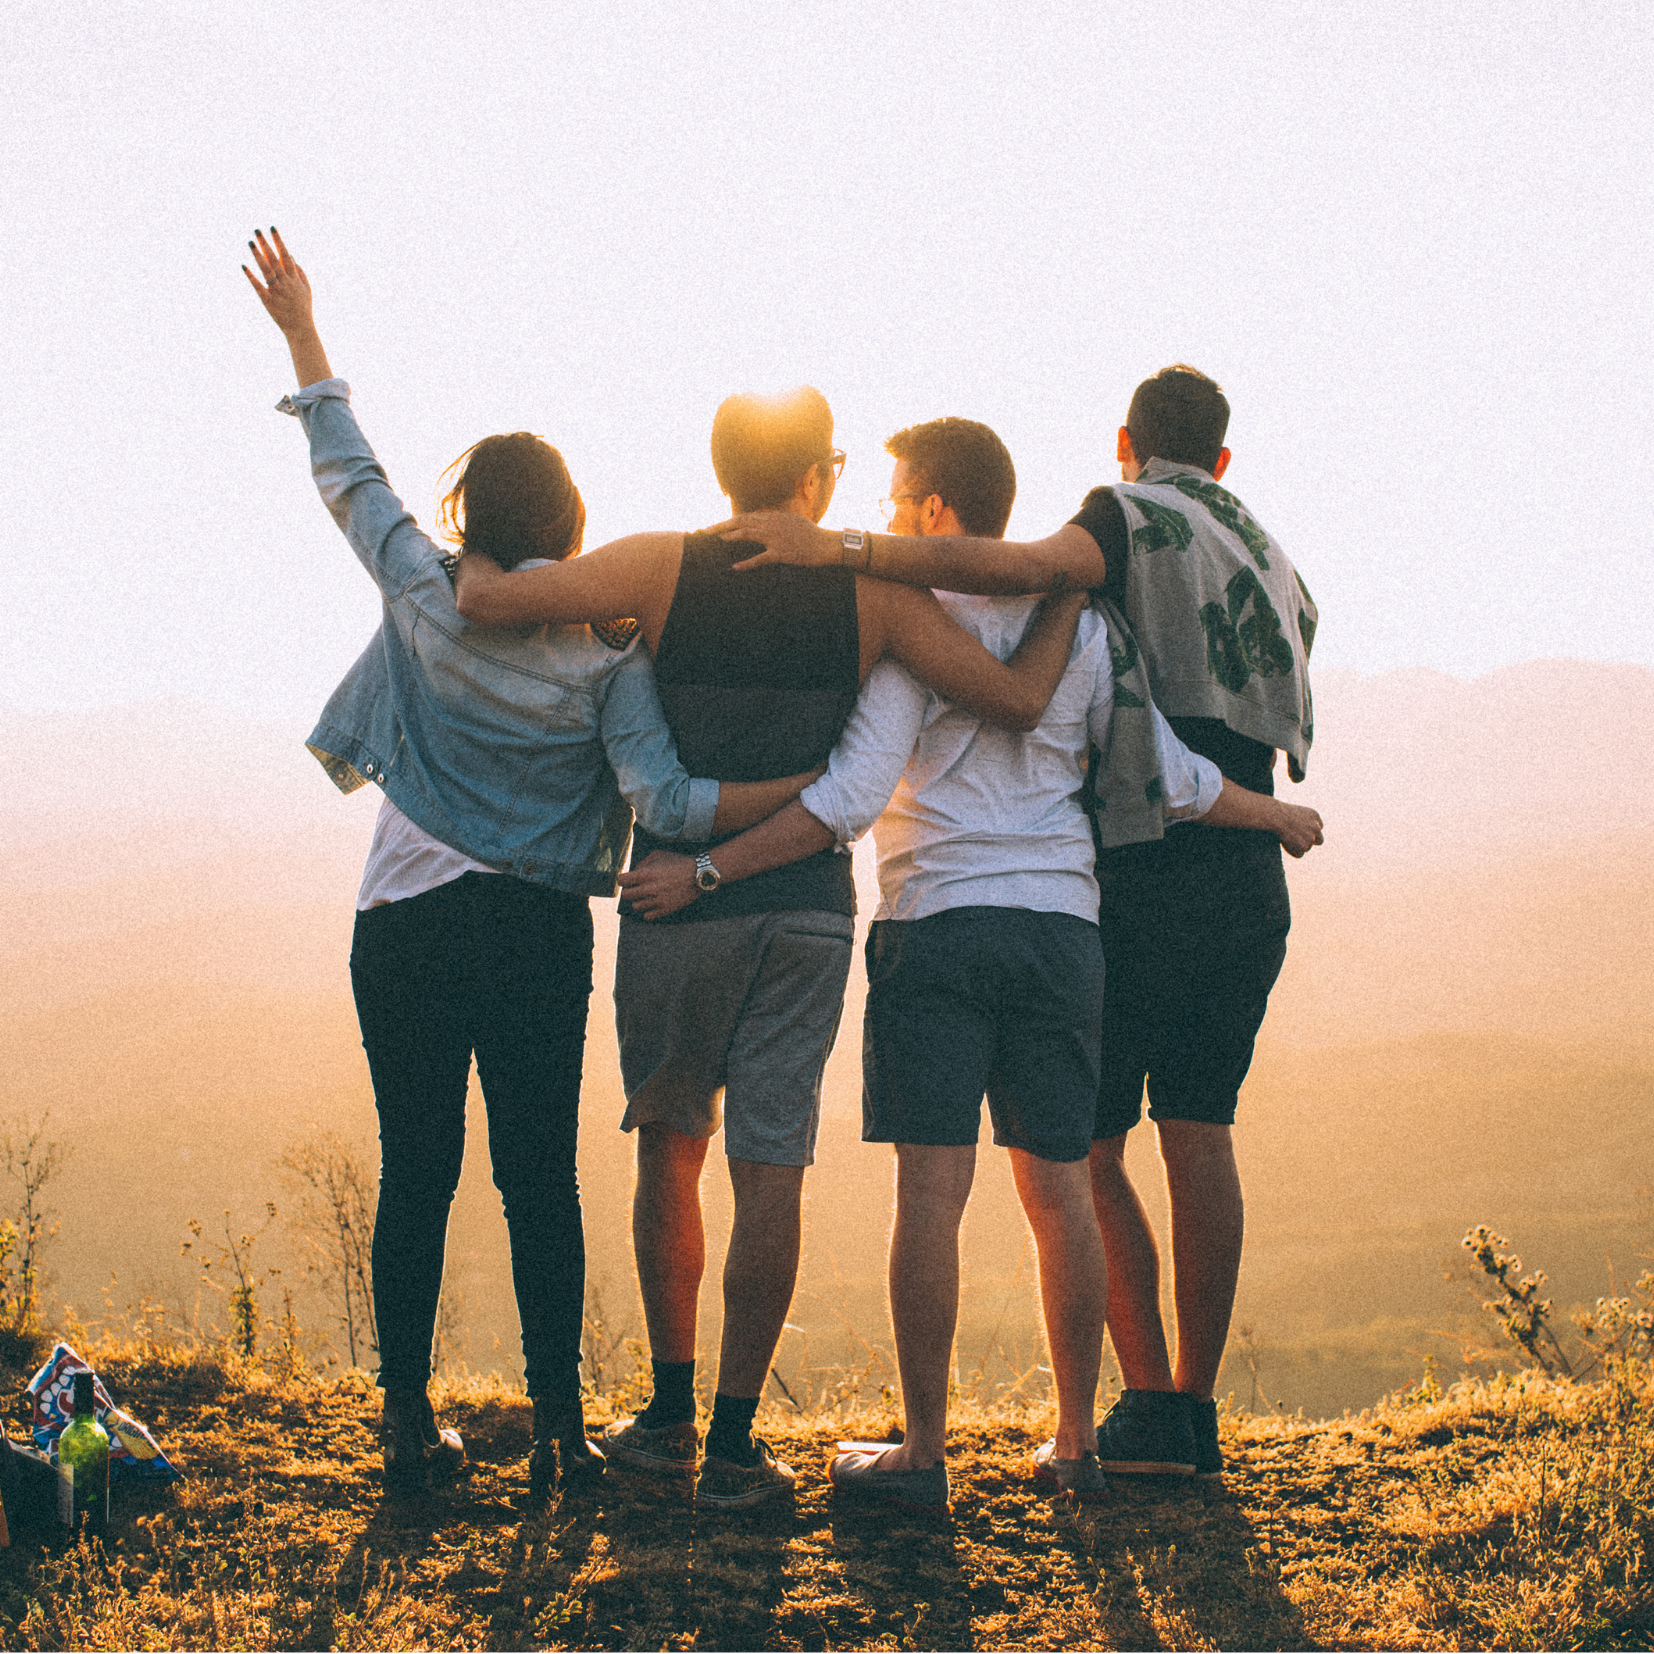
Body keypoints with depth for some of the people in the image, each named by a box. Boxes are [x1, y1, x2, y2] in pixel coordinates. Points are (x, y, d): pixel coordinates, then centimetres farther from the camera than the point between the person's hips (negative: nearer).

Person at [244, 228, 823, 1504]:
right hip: (544, 934, -1)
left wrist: (302, 331, 18)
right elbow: (661, 797, -15)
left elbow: (348, 475, 9)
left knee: (417, 1175, 6)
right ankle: (560, 1423, 5)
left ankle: (410, 1423, 10)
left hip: (408, 925, 1)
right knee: (541, 1179, 5)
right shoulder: (610, 647, -6)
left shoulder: (426, 601, -3)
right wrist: (809, 789, -9)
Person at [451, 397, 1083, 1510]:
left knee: (670, 1146, 16)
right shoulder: (871, 589, -3)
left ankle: (672, 1414, 20)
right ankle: (735, 1443, 2)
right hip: (808, 907, 0)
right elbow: (1019, 700, -7)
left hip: (676, 903, 0)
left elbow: (488, 599, -12)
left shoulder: (664, 569, -4)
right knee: (770, 1167, 2)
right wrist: (1068, 596, 10)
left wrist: (471, 551, 11)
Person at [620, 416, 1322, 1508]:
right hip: (1063, 926, 5)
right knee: (1060, 1191, 10)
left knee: (932, 1190, -4)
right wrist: (1277, 815, 29)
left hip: (939, 924, -4)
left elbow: (851, 800, -14)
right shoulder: (1083, 624, 9)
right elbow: (1168, 780, 11)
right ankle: (1076, 1445, 16)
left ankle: (924, 1453, -3)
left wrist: (705, 872, -12)